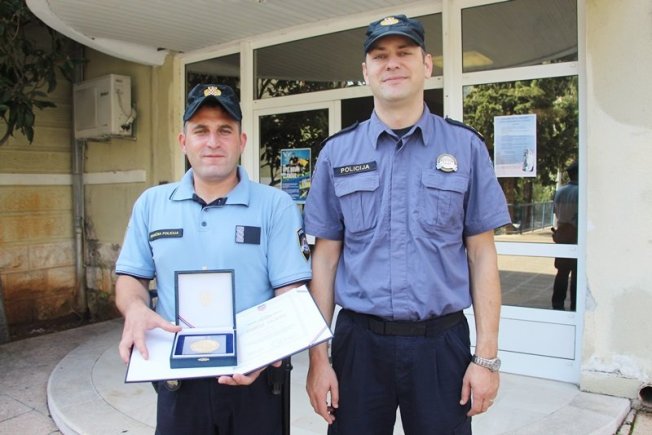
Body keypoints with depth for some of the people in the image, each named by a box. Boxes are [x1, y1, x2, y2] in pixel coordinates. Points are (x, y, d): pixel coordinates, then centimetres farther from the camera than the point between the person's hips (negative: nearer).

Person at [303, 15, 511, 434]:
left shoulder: (466, 146, 0)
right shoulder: (337, 152, 1)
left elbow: (481, 255, 1)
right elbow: (326, 257, 2)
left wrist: (487, 356, -3)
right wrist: (318, 356, 0)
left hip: (443, 342, 0)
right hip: (359, 341, 1)